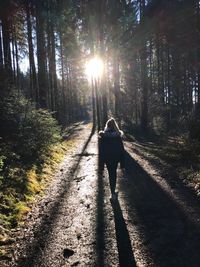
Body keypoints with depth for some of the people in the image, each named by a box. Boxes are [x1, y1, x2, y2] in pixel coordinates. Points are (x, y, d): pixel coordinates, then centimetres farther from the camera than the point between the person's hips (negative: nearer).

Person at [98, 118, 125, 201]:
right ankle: (113, 192, 26)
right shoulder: (118, 136, -11)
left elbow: (101, 150, -9)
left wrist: (101, 165, -2)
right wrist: (122, 162, 1)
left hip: (107, 158, -1)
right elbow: (122, 149, -8)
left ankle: (113, 193, 14)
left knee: (111, 174, 12)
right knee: (114, 173, 19)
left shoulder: (102, 136, -13)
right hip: (116, 157, 1)